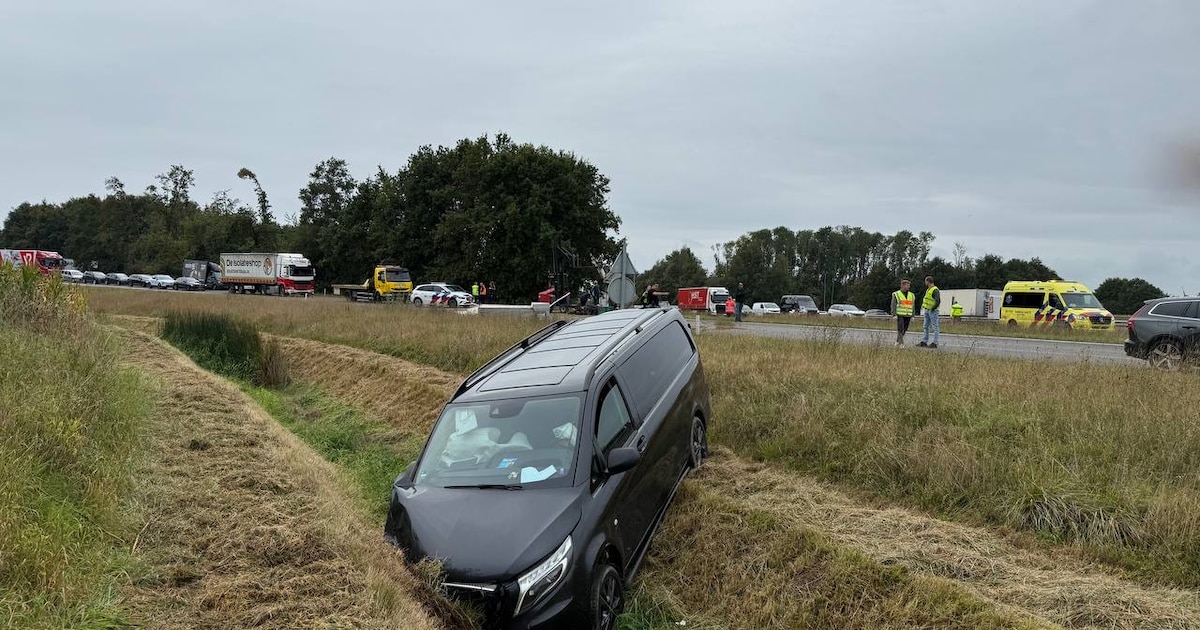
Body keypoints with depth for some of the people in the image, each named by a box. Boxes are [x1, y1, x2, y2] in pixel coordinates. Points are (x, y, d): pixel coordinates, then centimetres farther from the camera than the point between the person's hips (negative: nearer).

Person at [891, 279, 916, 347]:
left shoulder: (911, 295, 11)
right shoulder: (896, 294, -2)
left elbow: (913, 307, 14)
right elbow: (893, 305, -5)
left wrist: (912, 317, 8)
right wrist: (894, 315, -13)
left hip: (907, 316, 5)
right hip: (899, 315, -5)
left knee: (904, 331, 5)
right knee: (900, 329, -14)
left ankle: (897, 342, 18)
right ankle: (901, 344, -15)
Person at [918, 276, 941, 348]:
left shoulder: (935, 290, -16)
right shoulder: (928, 289, 14)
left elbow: (938, 301, -25)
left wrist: (932, 308, -17)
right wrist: (923, 306, 15)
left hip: (933, 311, -10)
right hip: (927, 310, 10)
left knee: (934, 327, -4)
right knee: (926, 327, 12)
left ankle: (935, 343, -2)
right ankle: (924, 342, 16)